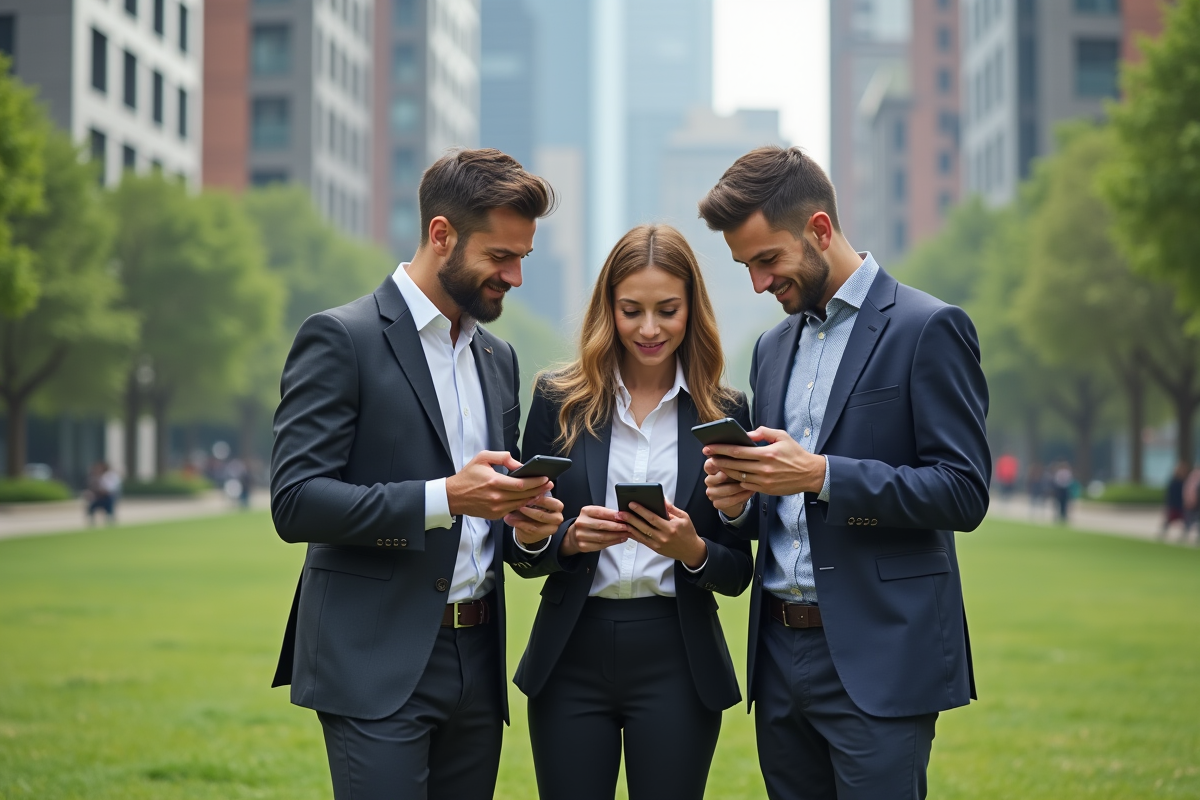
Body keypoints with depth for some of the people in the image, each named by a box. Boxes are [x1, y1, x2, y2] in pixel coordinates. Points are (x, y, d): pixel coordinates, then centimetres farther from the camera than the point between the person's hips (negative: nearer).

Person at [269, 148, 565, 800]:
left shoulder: (497, 358, 16)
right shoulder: (341, 338, -6)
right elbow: (295, 502, -14)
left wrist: (523, 517, -1)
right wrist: (445, 497, -22)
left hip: (476, 664, 7)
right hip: (377, 666, -7)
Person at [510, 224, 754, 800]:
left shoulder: (724, 414, 3)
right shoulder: (559, 401, 3)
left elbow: (738, 573, 4)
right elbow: (523, 551, 4)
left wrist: (692, 549, -16)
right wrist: (570, 537, -16)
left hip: (678, 664, 0)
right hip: (571, 659, 0)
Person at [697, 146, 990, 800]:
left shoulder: (928, 329, -6)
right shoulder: (774, 346, 17)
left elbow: (963, 493, -13)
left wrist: (821, 474, -20)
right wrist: (740, 501, -1)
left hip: (878, 661, -7)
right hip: (780, 654, 7)